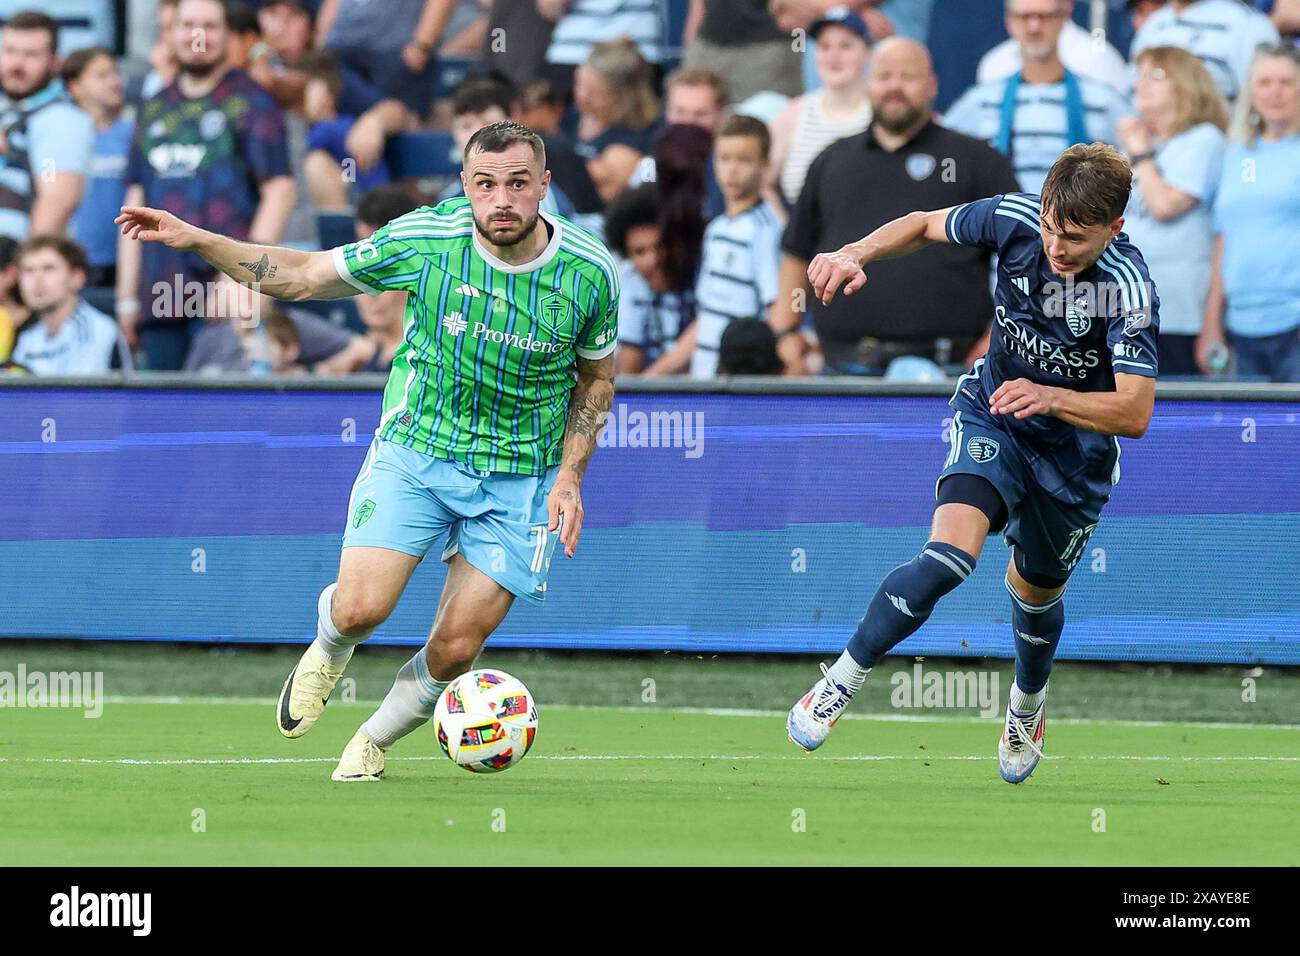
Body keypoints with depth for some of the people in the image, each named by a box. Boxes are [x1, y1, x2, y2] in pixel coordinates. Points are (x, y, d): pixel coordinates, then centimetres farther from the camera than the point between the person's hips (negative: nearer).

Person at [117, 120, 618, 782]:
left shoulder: (591, 273, -10)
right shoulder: (425, 238, -13)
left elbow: (596, 380, 8)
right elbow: (302, 276, 0)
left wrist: (569, 478, -4)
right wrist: (194, 240, -8)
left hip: (518, 481, 1)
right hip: (415, 449, -1)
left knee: (455, 650, -5)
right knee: (359, 609, -18)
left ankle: (374, 741, 26)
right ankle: (329, 649, 21)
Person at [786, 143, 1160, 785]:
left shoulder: (1128, 288, -31)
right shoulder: (1016, 219, -21)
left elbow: (1134, 414, -32)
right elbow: (923, 226, -1)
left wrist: (1049, 398, -47)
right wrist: (856, 255, -19)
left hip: (1074, 455, -1)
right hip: (992, 418, 1)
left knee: (1036, 591, 22)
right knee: (949, 555, -26)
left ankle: (1027, 705, 54)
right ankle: (841, 682, -13)